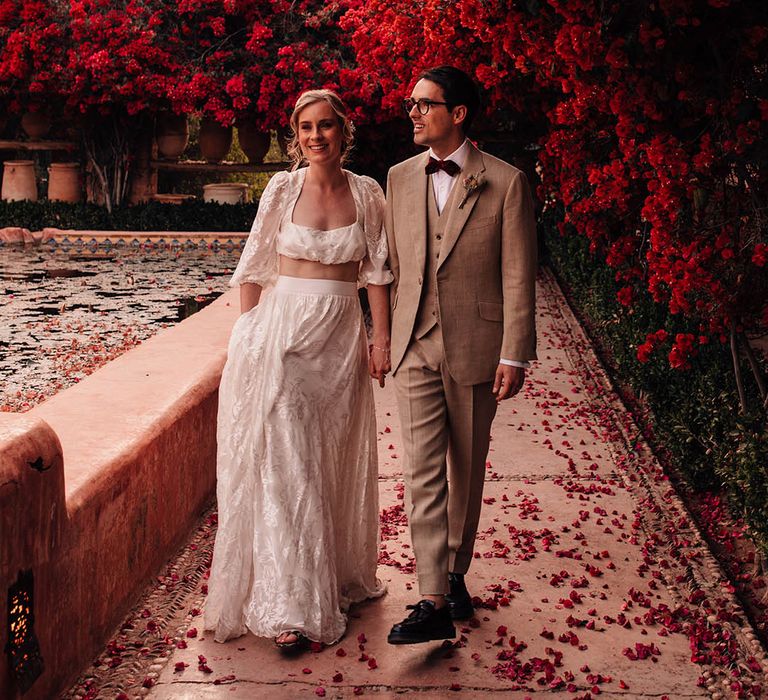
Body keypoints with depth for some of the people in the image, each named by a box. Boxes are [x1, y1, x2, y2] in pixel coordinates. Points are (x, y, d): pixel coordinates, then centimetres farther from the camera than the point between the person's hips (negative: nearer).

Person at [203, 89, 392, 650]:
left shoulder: (367, 193, 2)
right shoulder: (284, 188, -3)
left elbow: (377, 271, 6)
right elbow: (254, 268, 2)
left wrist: (381, 338, 1)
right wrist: (250, 335, 0)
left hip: (343, 335, 2)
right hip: (285, 330, -2)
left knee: (338, 461, 11)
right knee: (287, 461, -5)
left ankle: (340, 577, 30)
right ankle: (292, 604, 0)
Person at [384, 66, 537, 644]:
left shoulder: (505, 183, -5)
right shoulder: (400, 179, 8)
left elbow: (518, 276, -6)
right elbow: (393, 265, 13)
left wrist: (514, 356, -10)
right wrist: (388, 335, 12)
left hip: (475, 347, -2)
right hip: (416, 346, 3)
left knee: (467, 470, 11)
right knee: (424, 472, -4)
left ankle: (456, 572, 29)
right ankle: (434, 602, -3)